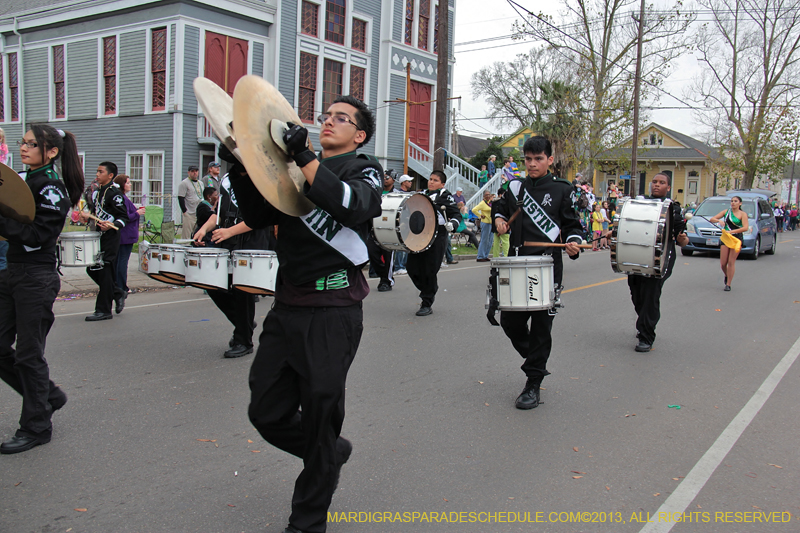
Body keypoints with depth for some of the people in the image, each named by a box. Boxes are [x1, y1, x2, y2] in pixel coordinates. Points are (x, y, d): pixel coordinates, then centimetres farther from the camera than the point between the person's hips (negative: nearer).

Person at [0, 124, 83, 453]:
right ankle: (48, 396, 29)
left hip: (36, 278, -8)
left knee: (28, 354, 0)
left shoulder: (53, 189, -11)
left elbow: (34, 237, -20)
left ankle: (36, 428, 15)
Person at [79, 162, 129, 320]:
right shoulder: (97, 191, 14)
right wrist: (88, 217, 8)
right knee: (92, 269, 10)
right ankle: (117, 293, 25)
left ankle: (103, 310, 1)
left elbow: (124, 217, -14)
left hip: (110, 238, -9)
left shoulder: (114, 193, -11)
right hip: (98, 236, 9)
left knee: (104, 271, -6)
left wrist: (111, 226, -29)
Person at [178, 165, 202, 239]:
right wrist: (185, 212, -15)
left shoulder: (200, 183, 18)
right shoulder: (184, 183, -5)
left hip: (200, 214, 7)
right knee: (186, 236, -8)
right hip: (189, 214, -7)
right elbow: (181, 198, -10)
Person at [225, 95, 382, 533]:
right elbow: (258, 215, 14)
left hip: (333, 312, -6)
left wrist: (303, 157, -23)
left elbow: (350, 205, -22)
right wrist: (241, 168, 0)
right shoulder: (297, 168, 18)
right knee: (267, 414, 9)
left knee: (319, 418, 3)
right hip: (287, 306, 6)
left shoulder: (364, 170, 1)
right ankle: (332, 453, 37)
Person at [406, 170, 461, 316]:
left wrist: (452, 224, -21)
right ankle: (428, 290, 26)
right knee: (412, 266, 1)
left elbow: (456, 214, -3)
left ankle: (427, 304, 7)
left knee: (430, 270, -6)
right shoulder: (423, 195, 19)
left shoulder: (445, 196, 0)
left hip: (437, 237, -6)